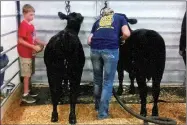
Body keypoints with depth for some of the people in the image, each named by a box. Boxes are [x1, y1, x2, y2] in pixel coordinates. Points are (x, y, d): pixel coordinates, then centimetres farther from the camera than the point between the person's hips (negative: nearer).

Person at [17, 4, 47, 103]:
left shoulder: (31, 25, 8)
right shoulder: (23, 25, -16)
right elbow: (20, 40, -20)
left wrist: (44, 44, 6)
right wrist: (34, 47, -22)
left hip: (31, 53, 8)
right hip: (25, 54, -8)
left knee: (29, 73, 16)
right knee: (26, 74, -2)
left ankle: (28, 90, 28)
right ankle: (25, 95, 6)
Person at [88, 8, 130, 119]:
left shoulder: (98, 21, 29)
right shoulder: (120, 17, 23)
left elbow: (89, 40, 18)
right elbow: (126, 34, 4)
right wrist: (120, 39, 24)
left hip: (95, 49, 4)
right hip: (111, 49, -3)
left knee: (97, 79, 22)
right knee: (108, 82, 7)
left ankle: (97, 106, 38)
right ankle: (102, 113, 9)